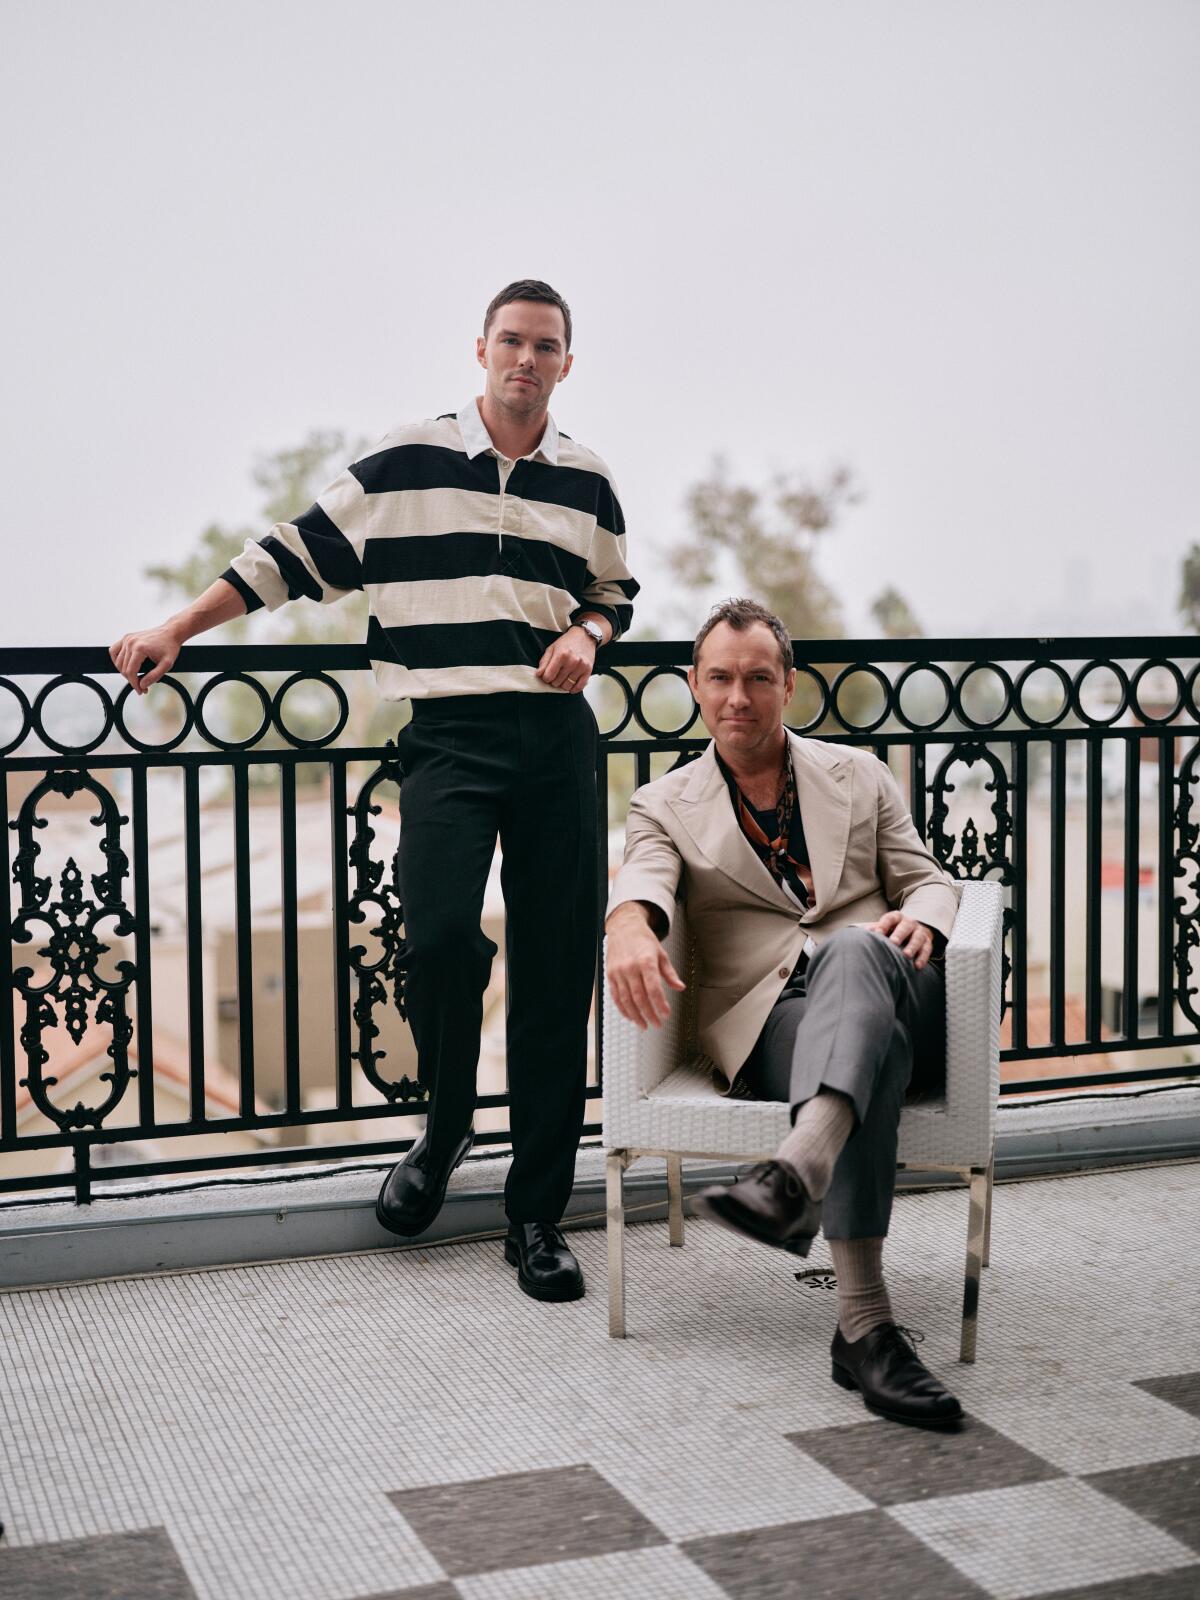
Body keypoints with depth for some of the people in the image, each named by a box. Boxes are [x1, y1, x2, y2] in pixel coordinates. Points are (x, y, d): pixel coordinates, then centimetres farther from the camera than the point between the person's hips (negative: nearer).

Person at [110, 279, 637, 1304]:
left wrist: (586, 633, 4)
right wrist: (176, 631, 6)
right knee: (440, 934, -22)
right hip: (447, 737, -2)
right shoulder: (406, 466, 5)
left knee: (556, 977, 0)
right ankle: (446, 1126, 10)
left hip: (558, 736, 3)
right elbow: (295, 555, 9)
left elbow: (615, 592, 27)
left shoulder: (587, 483, 14)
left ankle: (537, 1219, 10)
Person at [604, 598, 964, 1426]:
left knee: (851, 951, -38)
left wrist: (921, 918, -9)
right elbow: (643, 878, -5)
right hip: (769, 1021, -1)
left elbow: (929, 878, 18)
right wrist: (631, 928, -32)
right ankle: (866, 1321, -51)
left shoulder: (857, 774, 25)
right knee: (871, 1033, -40)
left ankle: (798, 1171, -65)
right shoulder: (666, 805, 18)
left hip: (882, 979, 2)